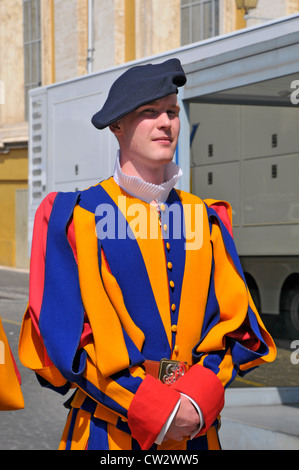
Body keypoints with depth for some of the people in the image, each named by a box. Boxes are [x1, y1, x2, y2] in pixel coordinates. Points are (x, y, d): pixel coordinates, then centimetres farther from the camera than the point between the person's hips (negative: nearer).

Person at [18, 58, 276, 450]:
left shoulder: (205, 221, 9)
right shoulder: (74, 219, -4)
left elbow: (237, 322, 6)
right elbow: (64, 334, -10)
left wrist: (199, 398, -11)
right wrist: (154, 408, -15)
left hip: (197, 429, 4)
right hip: (109, 432, -3)